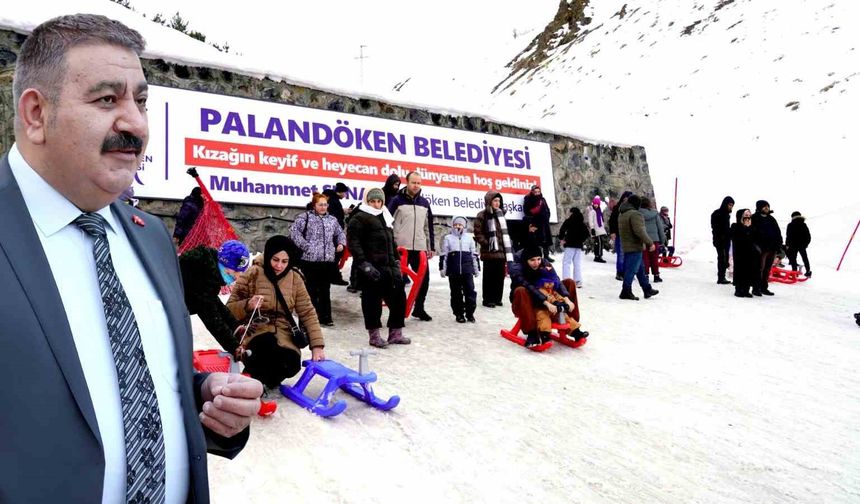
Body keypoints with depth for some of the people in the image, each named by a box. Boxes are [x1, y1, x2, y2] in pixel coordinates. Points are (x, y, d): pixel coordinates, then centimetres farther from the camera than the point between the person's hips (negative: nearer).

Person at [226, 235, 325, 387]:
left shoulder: (294, 278, 4)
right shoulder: (252, 274, -5)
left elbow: (307, 312, 3)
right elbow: (230, 309, -4)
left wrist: (317, 345, -7)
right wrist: (248, 305, -26)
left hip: (283, 332, 3)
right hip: (255, 330, -2)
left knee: (292, 364, -27)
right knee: (267, 345, -37)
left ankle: (268, 378, 11)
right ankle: (253, 378, -2)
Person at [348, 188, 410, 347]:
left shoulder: (386, 219, 21)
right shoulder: (359, 218, -4)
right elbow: (354, 243, -12)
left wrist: (396, 263, 17)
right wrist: (365, 264, -20)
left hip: (388, 267, 8)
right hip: (371, 268, -7)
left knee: (399, 298, 7)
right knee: (372, 301, 0)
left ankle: (395, 334, 18)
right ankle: (374, 336, 13)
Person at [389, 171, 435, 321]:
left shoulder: (424, 202, 12)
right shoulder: (397, 200, -2)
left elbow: (429, 227, 16)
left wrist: (431, 247, 14)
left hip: (420, 248, 4)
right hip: (400, 248, -4)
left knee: (424, 278, 5)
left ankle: (419, 308, 20)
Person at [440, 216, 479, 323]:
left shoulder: (469, 238, 11)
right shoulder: (448, 238, 6)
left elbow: (474, 254, 14)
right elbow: (443, 254, 5)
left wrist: (476, 268, 12)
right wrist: (442, 268, 0)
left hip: (467, 270, 1)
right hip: (453, 271, -1)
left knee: (470, 291, -2)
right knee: (456, 293, 4)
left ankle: (470, 313, 8)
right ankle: (459, 314, 13)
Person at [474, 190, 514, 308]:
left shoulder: (501, 214, 17)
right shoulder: (482, 215, -5)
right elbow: (478, 233, -9)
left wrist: (507, 247, 13)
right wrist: (487, 244, -14)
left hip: (501, 251, 6)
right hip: (489, 252, -6)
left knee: (500, 275, 8)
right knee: (489, 276, -2)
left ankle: (497, 298, 17)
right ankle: (487, 299, 5)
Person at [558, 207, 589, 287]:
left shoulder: (568, 221, -4)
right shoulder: (582, 222, 12)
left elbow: (562, 230, -13)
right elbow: (586, 233, 15)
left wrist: (561, 239, 0)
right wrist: (582, 240, 18)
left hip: (570, 244, -6)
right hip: (579, 245, 6)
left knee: (566, 262, -4)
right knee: (577, 263, 10)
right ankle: (578, 282, 9)